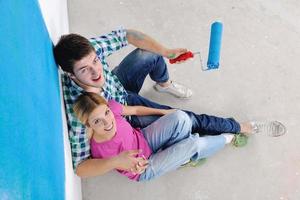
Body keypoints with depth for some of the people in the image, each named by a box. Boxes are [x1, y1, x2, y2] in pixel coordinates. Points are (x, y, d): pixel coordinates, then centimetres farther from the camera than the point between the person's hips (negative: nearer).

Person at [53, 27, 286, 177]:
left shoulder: (90, 48, -33)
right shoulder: (78, 110, -43)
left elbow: (127, 34, -16)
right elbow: (80, 166, -36)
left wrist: (166, 51, -20)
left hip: (119, 85, 4)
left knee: (150, 53, -15)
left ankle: (164, 84, 23)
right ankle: (239, 128, 21)